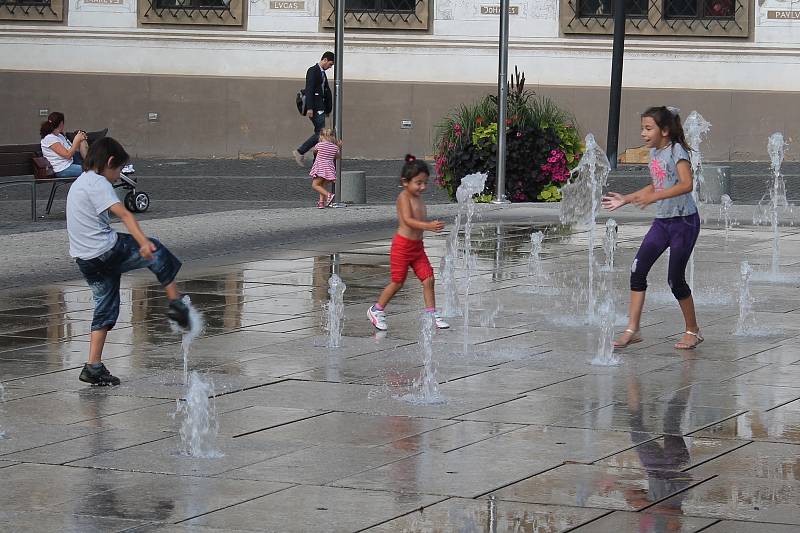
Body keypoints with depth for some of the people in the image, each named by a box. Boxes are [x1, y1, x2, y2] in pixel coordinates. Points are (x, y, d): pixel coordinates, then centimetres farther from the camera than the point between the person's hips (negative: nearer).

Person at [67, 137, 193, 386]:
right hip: (106, 251, -9)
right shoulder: (98, 183, -11)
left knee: (105, 308, 14)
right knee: (157, 252, 10)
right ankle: (176, 304, 10)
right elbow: (123, 214, -26)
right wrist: (143, 241, -38)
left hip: (85, 260, 9)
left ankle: (93, 366, 11)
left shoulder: (79, 183, 20)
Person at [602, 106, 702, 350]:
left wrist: (654, 197, -34)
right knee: (638, 269, -4)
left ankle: (693, 331, 16)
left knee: (675, 279, -3)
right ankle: (632, 329, -3)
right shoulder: (654, 153, 10)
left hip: (684, 221, -8)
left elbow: (687, 184, -27)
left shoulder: (676, 150, -14)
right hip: (662, 221, 8)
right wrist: (626, 199, 18)